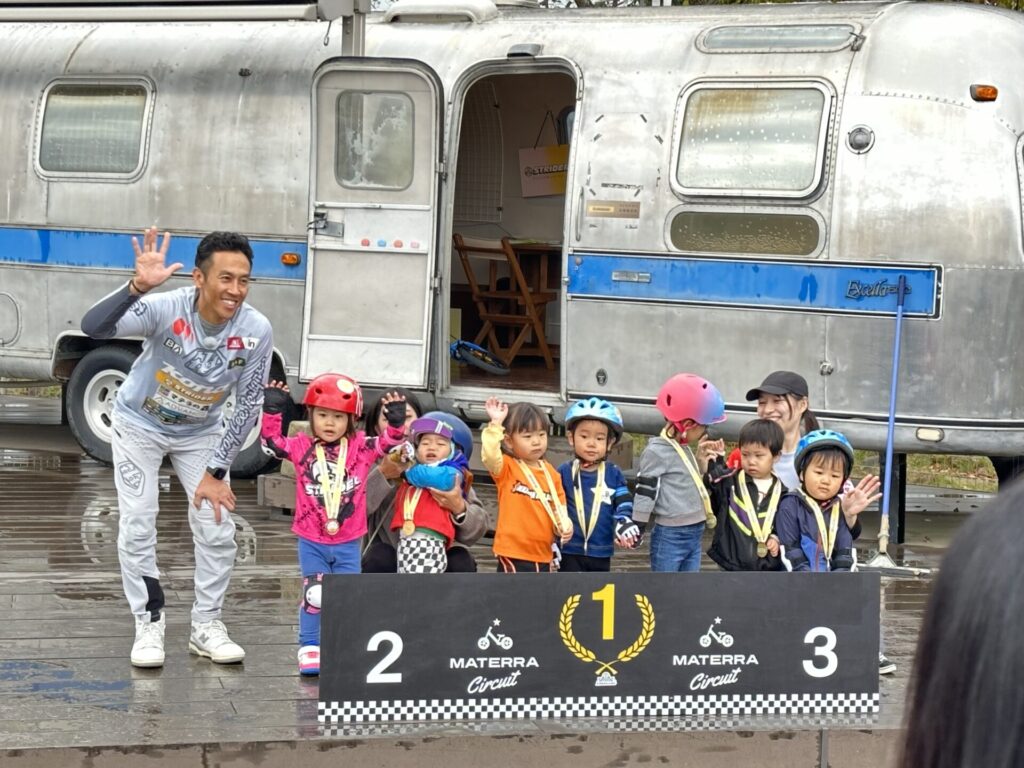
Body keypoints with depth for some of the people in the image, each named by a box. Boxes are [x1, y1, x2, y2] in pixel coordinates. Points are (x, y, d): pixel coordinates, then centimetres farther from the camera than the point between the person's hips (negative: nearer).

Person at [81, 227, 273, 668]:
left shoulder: (256, 331, -26)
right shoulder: (166, 309, -34)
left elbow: (248, 407, -14)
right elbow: (93, 327, -48)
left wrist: (215, 473, -15)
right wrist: (138, 286, -64)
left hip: (200, 433, 3)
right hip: (140, 425, -2)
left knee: (217, 529, -2)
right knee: (138, 526, -8)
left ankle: (206, 625, 15)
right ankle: (149, 625, 7)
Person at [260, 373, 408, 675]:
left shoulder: (360, 448, 0)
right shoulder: (302, 447, -1)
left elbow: (388, 444, -1)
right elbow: (272, 442, -4)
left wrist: (395, 423, -19)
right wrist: (272, 411, -14)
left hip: (347, 542, 1)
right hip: (311, 541, -1)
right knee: (314, 595, -3)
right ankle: (309, 650, 5)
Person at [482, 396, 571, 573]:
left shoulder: (551, 473, 8)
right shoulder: (506, 467, -8)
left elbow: (559, 505, 11)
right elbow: (490, 455, -29)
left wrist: (564, 525, -9)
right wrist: (496, 424, -34)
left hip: (543, 554, 6)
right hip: (513, 554, -6)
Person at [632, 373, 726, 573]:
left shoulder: (685, 449, 11)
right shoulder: (657, 452, -15)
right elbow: (645, 493, -14)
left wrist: (702, 461, 8)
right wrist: (635, 533, -12)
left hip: (693, 534, 9)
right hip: (669, 537, -9)